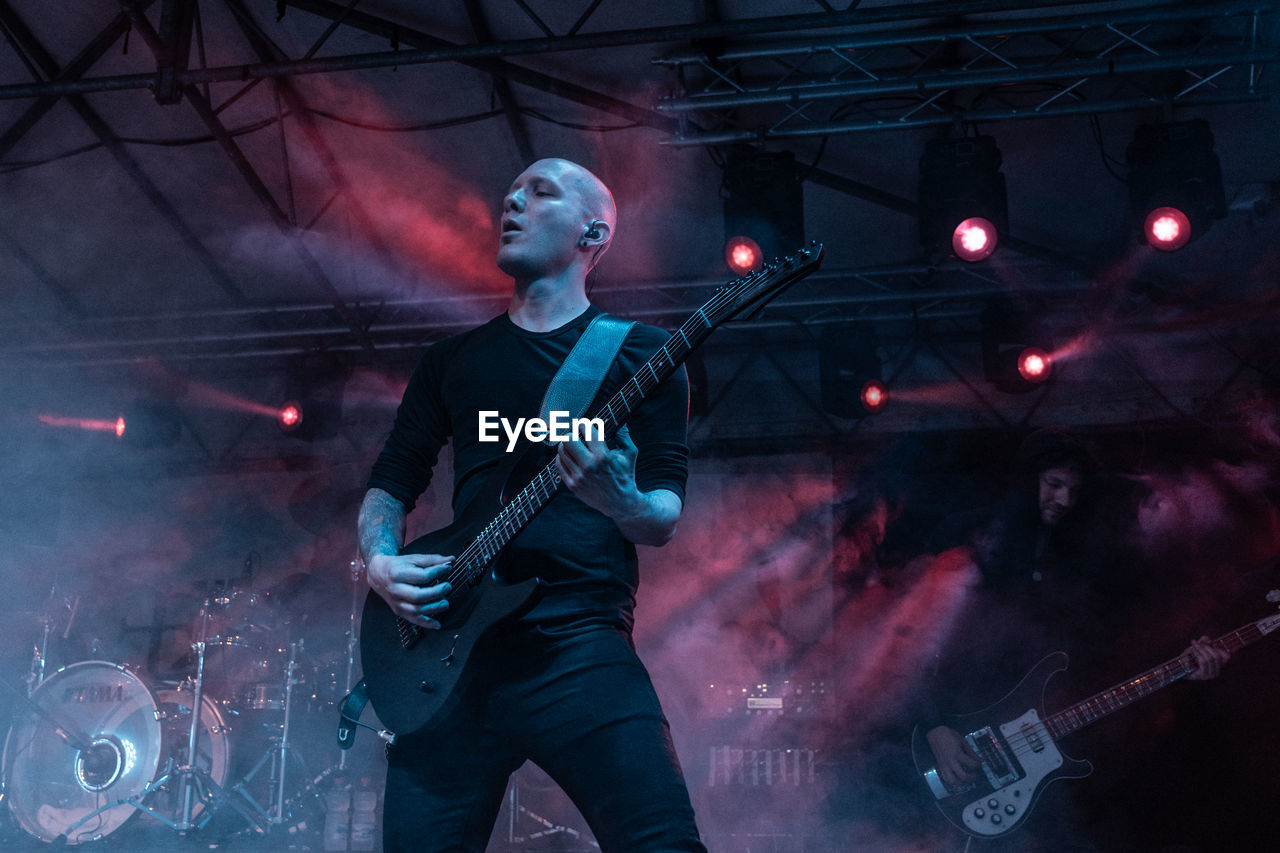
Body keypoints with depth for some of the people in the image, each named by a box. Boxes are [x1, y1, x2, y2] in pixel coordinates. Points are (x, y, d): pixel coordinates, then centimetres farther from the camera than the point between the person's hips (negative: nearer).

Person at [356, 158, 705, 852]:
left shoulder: (641, 353, 10)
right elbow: (390, 483, 22)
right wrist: (381, 562, 1)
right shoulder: (453, 359, 21)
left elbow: (666, 516, 3)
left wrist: (619, 502, -20)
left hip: (581, 638, -3)